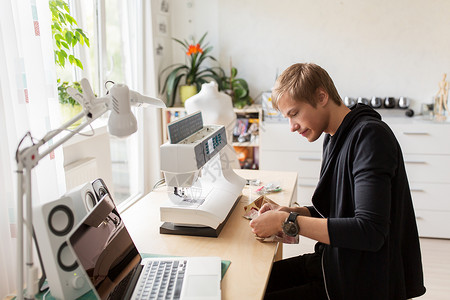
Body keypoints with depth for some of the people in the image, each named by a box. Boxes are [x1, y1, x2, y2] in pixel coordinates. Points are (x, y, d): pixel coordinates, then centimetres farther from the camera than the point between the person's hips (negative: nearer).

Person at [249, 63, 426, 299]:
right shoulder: (333, 138, 8)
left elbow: (370, 232, -27)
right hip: (333, 263, 9)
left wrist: (288, 222, -23)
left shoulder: (370, 135, -20)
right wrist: (289, 213, 0)